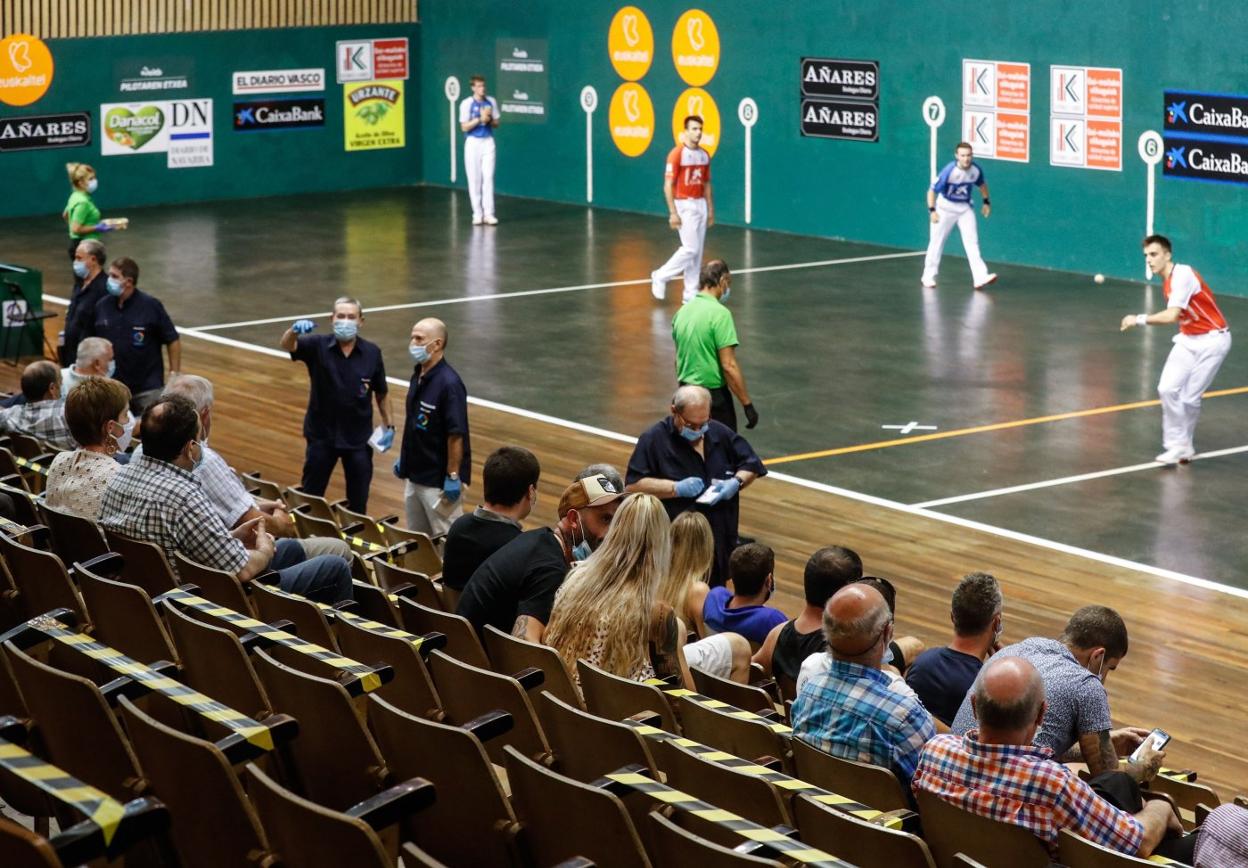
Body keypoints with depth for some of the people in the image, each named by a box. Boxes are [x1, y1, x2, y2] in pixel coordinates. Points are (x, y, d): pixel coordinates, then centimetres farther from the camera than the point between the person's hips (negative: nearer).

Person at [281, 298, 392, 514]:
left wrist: (389, 425, 5)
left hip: (359, 438, 1)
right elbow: (286, 345, -28)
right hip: (322, 435, -1)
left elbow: (382, 393, 7)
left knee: (358, 502, 11)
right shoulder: (318, 346, -10)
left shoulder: (372, 352, -5)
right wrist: (294, 330, -50)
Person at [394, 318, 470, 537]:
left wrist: (453, 477, -21)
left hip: (439, 481, -9)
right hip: (415, 475, 9)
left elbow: (456, 435, -22)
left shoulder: (449, 383, -21)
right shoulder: (418, 375, 5)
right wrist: (403, 459, 18)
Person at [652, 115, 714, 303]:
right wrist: (673, 212, -18)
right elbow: (668, 185, -13)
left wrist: (711, 210, 11)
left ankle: (690, 293, 11)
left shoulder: (704, 155, 9)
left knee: (697, 251, 6)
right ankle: (660, 276, 7)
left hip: (701, 205, 7)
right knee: (690, 249, -11)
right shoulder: (676, 154, -12)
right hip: (684, 205, -7)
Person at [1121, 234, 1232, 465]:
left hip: (1212, 340, -8)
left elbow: (1171, 315, -32)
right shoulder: (1167, 281, 5)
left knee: (1190, 398, -10)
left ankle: (1184, 446, 9)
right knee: (1167, 389, -7)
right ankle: (1177, 445, 2)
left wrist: (1139, 319, -24)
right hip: (1188, 339, 8)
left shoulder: (1182, 275, -23)